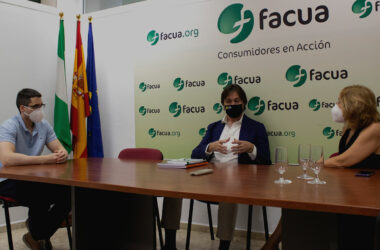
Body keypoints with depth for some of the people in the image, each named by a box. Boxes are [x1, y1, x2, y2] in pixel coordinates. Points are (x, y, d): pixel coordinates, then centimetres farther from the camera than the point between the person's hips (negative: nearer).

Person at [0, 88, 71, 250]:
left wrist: (62, 154, -23)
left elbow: (60, 149, 4)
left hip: (34, 179, 6)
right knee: (41, 196, -33)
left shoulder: (43, 126, 4)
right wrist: (44, 160, -37)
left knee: (68, 194, -15)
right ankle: (35, 236, 0)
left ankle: (38, 236, 7)